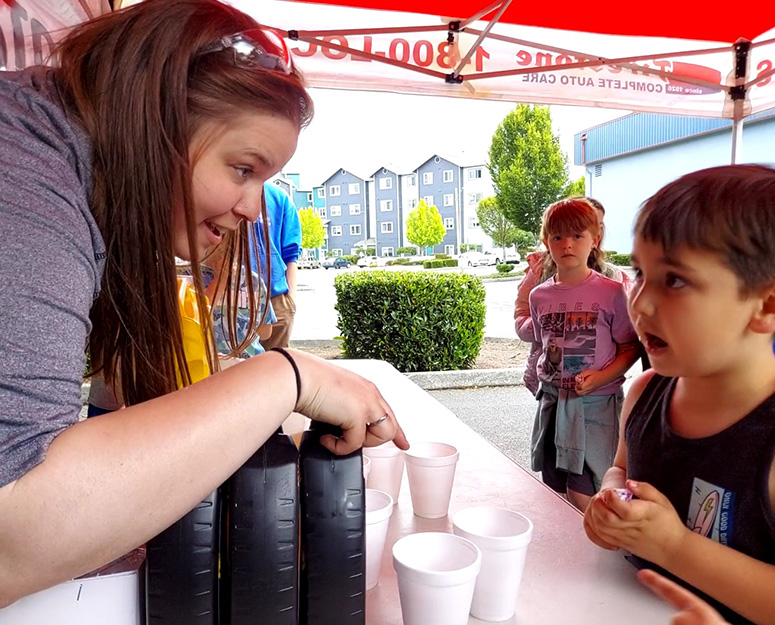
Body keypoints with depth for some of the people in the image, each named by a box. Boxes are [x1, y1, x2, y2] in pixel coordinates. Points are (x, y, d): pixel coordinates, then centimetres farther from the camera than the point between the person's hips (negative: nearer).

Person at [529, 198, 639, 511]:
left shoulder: (612, 292, -8)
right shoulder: (539, 296, 5)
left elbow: (629, 349, -4)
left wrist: (602, 376, -18)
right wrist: (541, 369, 5)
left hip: (596, 404, -4)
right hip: (552, 401, 5)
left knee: (581, 501, -5)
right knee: (554, 495, 15)